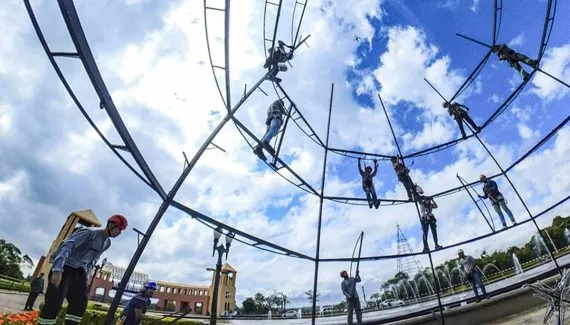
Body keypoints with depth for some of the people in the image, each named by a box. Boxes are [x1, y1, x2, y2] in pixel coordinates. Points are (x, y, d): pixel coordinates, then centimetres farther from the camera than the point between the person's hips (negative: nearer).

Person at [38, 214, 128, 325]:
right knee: (54, 302, -12)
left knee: (80, 303, -1)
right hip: (66, 267, -7)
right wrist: (57, 269, -36)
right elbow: (67, 245, -28)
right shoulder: (90, 233, -18)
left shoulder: (107, 243, 7)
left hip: (80, 271, 8)